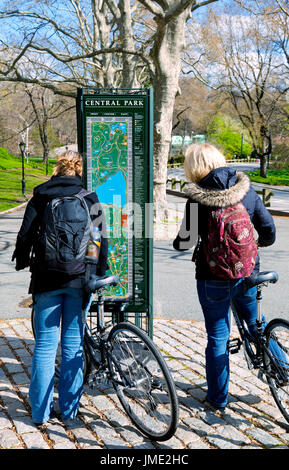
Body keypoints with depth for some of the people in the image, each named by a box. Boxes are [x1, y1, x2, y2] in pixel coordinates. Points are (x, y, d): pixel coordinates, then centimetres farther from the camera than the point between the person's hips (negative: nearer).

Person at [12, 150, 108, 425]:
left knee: (45, 344, 7)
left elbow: (26, 235, -1)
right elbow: (102, 240, 2)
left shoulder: (41, 197, 1)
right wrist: (99, 275, 12)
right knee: (73, 344, 9)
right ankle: (69, 409, 17)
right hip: (79, 280, 1)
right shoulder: (90, 200, 3)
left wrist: (21, 261, 18)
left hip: (47, 280, 0)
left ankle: (41, 411, 14)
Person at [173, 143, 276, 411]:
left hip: (213, 280, -3)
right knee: (256, 324, 28)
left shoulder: (198, 200, -15)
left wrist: (178, 242, 13)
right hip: (248, 274, 3)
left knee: (217, 338, 10)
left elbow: (185, 241, -11)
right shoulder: (246, 190, -4)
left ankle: (218, 397, 22)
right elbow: (269, 233, 0)